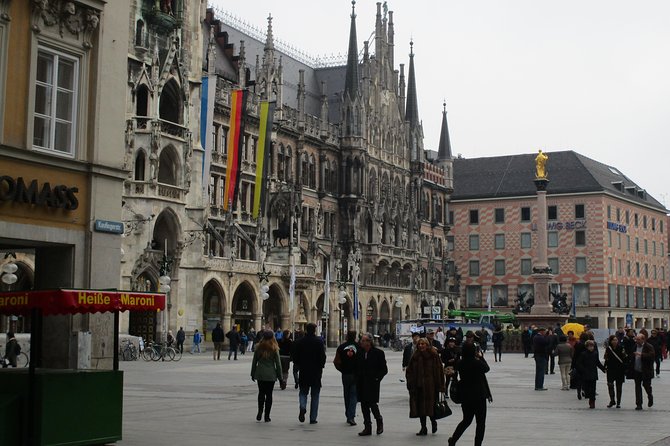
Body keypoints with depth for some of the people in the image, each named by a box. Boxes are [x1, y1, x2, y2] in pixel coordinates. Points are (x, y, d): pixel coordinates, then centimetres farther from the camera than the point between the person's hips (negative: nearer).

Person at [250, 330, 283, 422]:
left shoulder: (258, 348, -1)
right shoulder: (274, 349, -5)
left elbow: (254, 362, 5)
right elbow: (278, 364, -3)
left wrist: (253, 374, 16)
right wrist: (280, 377, 5)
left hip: (260, 374, 2)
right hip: (271, 375, -1)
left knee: (261, 393, 16)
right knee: (269, 394, 5)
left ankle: (260, 411, 0)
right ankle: (267, 416, 5)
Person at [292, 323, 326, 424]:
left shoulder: (299, 342, -1)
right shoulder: (319, 342, -8)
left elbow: (295, 358, 0)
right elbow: (323, 357, -9)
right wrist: (321, 367, 8)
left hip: (303, 371, 1)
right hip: (316, 372, -1)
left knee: (303, 392, 15)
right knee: (315, 395, 8)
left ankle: (303, 407, -15)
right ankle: (313, 418, 7)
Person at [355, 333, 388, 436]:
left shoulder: (378, 353, -4)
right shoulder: (359, 353, 9)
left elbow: (384, 369, -2)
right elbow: (356, 368, 16)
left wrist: (376, 378, -10)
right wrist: (357, 380, 2)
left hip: (372, 383, -5)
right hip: (361, 384, 5)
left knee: (372, 404, -10)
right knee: (364, 405, 5)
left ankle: (379, 421, 16)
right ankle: (367, 427, 14)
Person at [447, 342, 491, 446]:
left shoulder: (459, 364, -7)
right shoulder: (477, 363, -20)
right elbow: (487, 368, -1)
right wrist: (481, 357, 12)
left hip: (465, 396, 5)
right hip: (479, 396, -5)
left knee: (466, 420, 21)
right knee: (481, 422, 8)